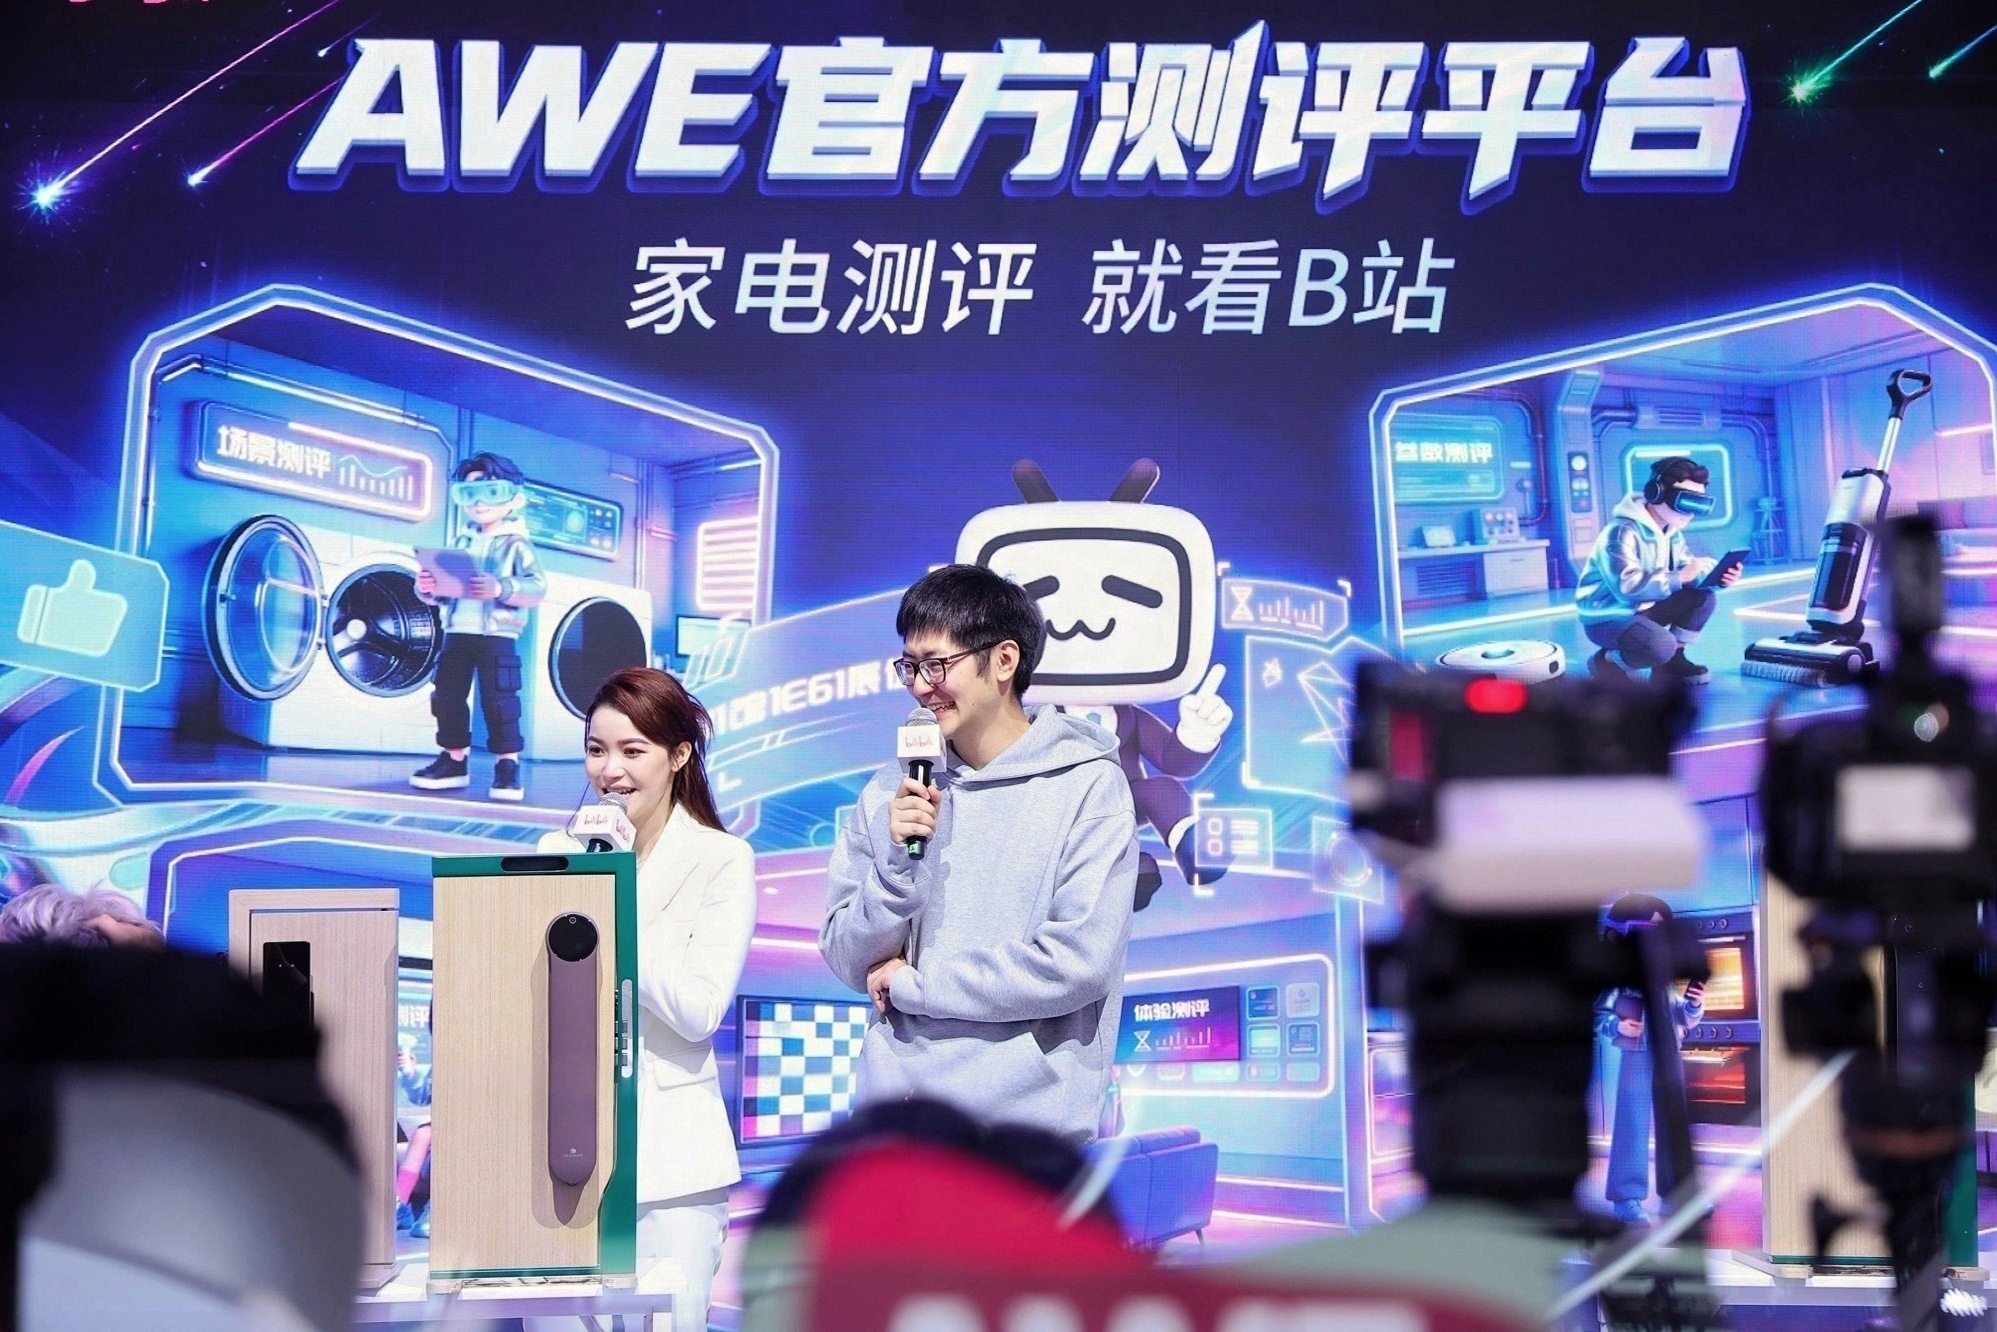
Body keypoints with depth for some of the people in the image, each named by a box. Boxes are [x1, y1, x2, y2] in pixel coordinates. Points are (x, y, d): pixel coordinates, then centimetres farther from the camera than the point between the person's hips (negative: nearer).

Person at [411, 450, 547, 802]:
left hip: (497, 635, -6)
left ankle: (507, 765, -2)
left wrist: (500, 589, -28)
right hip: (457, 632, 6)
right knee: (448, 696, 8)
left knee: (498, 699, -7)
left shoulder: (516, 544, -2)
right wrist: (428, 587, -6)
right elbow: (442, 591, 17)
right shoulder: (462, 543, 16)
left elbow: (537, 587, -13)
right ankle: (454, 760, 17)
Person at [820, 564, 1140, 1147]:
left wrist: (912, 983, -8)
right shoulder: (892, 792, 7)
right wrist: (896, 864, -11)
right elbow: (848, 961, 6)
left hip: (1027, 1118, -3)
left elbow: (1079, 961, -15)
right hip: (895, 1104, 4)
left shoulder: (1087, 785, -6)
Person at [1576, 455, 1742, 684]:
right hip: (1609, 618, -9)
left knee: (1703, 596, -2)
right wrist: (1681, 577, -34)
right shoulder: (1622, 532, -25)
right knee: (1662, 646, -33)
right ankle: (1606, 662, -7)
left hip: (1643, 609, 9)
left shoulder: (1671, 532, 6)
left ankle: (1672, 660, 8)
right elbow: (1626, 586, -36)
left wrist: (1718, 575, -20)